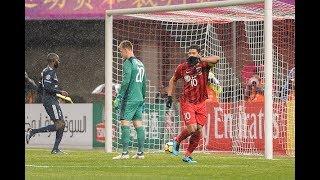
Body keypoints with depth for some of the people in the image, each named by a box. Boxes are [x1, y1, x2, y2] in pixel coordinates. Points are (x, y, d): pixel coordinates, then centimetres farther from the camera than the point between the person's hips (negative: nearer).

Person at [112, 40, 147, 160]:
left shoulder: (128, 63, -9)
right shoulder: (140, 63, 18)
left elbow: (125, 82, -17)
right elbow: (144, 83, 22)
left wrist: (118, 98, -15)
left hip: (129, 99, -8)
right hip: (139, 99, 8)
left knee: (125, 124, -8)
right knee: (138, 125, 7)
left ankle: (125, 152, -13)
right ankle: (140, 153, 6)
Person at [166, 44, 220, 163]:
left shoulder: (203, 65, -5)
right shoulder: (182, 67, 1)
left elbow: (216, 59, -25)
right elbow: (173, 81, 18)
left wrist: (200, 59, -36)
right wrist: (169, 96, 11)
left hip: (201, 103, 2)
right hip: (187, 102, -2)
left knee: (199, 131, 0)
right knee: (192, 128, -17)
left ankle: (187, 156, 15)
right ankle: (177, 141, 12)